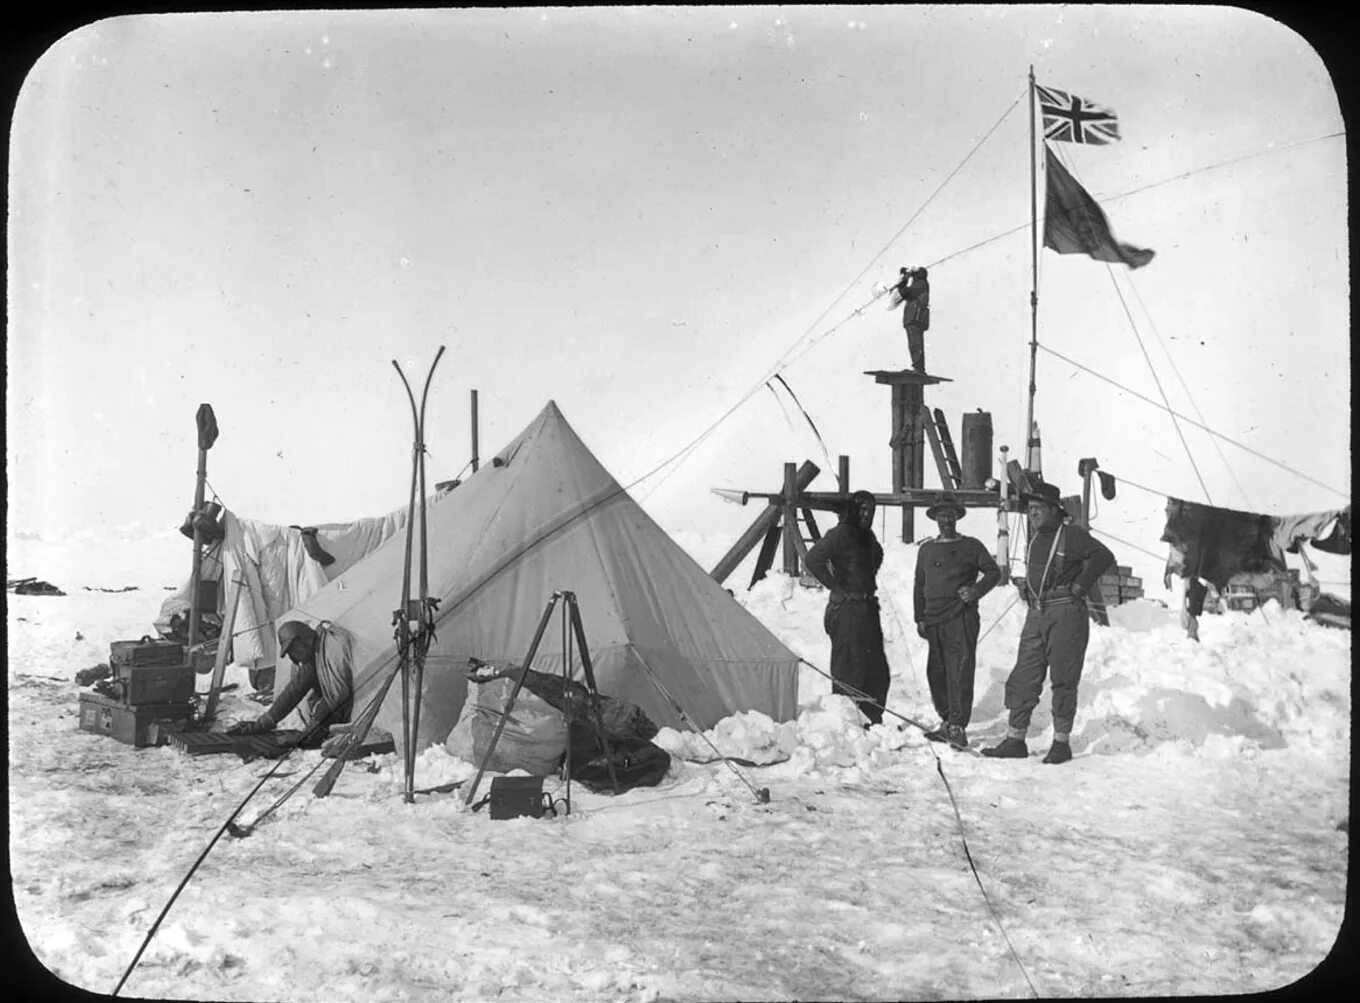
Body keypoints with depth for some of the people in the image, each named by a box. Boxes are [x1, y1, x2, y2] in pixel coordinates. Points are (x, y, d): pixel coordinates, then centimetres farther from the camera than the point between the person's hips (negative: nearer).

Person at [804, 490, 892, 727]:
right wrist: (836, 587, -16)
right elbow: (813, 559, -22)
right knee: (849, 668, -6)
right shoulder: (840, 534, -11)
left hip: (867, 607, 9)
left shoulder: (868, 536, 15)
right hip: (847, 608, -9)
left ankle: (873, 719, 20)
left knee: (876, 667, 11)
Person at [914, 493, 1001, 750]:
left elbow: (994, 572, 4)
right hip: (934, 621, 5)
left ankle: (958, 727, -8)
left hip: (961, 619, -5)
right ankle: (946, 721, 19)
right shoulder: (926, 549, 16)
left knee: (960, 673, -9)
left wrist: (976, 590, -13)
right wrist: (920, 618, 13)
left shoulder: (970, 546, 3)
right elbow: (919, 585, 20)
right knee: (936, 672, 7)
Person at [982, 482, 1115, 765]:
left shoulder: (1072, 535, -5)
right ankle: (1015, 739, 8)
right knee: (1023, 678, 4)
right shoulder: (1035, 538, 16)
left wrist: (1080, 585, -13)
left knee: (1063, 679, -2)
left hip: (1066, 614, -7)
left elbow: (1104, 556, -13)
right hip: (1036, 614, 7)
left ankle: (1062, 742, 7)